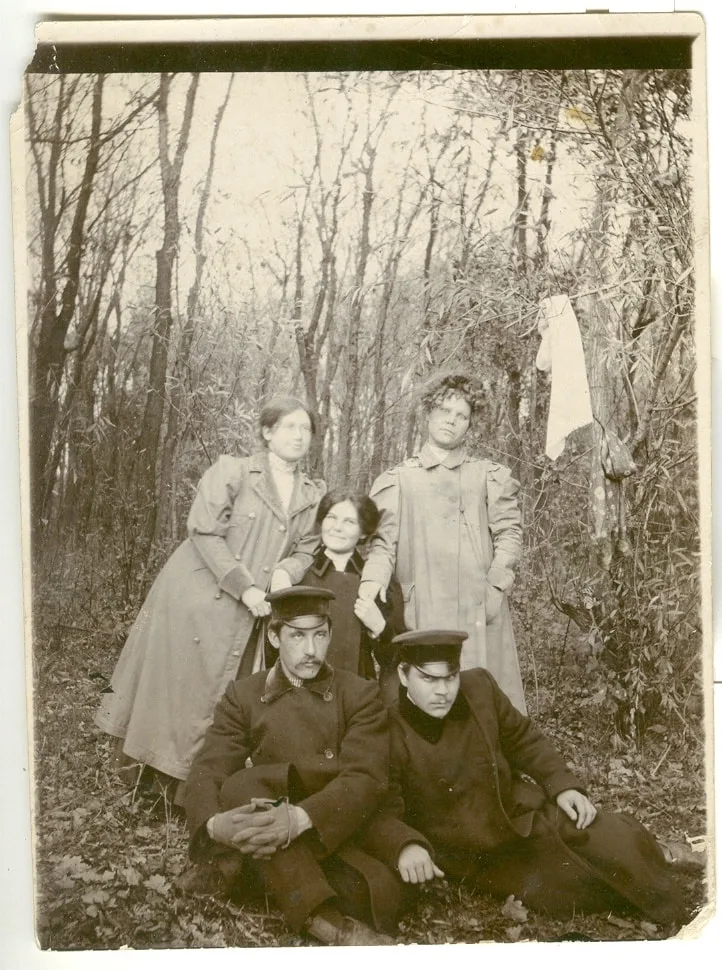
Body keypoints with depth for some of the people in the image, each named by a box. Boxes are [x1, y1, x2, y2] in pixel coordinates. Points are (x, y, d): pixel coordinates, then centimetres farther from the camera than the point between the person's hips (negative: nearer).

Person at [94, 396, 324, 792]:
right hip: (196, 598, -4)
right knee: (177, 686, 2)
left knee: (221, 701, 7)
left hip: (244, 616, 4)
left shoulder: (313, 495, 9)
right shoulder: (232, 471, -5)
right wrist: (244, 586, -18)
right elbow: (204, 532, -12)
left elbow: (306, 550, 6)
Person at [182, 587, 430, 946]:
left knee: (379, 891, -33)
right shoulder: (243, 696, 8)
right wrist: (215, 824, -30)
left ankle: (238, 867, -19)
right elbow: (205, 774, -5)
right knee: (240, 786, -30)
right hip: (267, 842, 1)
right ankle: (321, 918, -38)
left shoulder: (359, 694, 3)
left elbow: (366, 779, -13)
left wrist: (299, 818, -32)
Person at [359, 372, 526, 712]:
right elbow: (383, 543, 7)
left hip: (481, 612, 1)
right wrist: (371, 586, -12)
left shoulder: (490, 476, 15)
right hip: (422, 614, 0)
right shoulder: (397, 480, 14)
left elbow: (509, 533, 9)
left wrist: (496, 586, -6)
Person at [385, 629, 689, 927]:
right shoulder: (387, 734, -20)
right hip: (476, 858, -4)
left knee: (619, 838, -12)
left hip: (522, 811, 4)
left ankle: (677, 927, 9)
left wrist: (563, 785, -3)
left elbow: (523, 738, 8)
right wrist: (405, 847, -35)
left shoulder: (479, 687, -7)